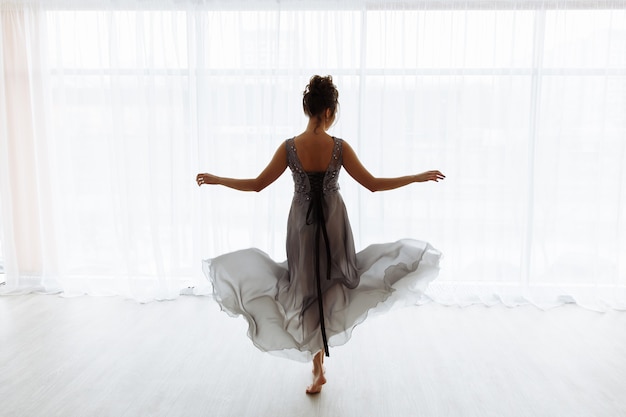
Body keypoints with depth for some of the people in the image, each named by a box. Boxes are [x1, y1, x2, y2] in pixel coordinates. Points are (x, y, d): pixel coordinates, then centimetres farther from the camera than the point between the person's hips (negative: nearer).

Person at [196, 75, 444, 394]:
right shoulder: (340, 147, -12)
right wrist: (419, 177, -1)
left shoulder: (289, 147, -11)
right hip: (333, 223, 0)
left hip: (302, 225, 0)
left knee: (307, 289, 12)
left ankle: (319, 369, 18)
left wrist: (214, 179, 8)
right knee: (331, 285, 22)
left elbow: (257, 184, -6)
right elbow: (373, 184, -10)